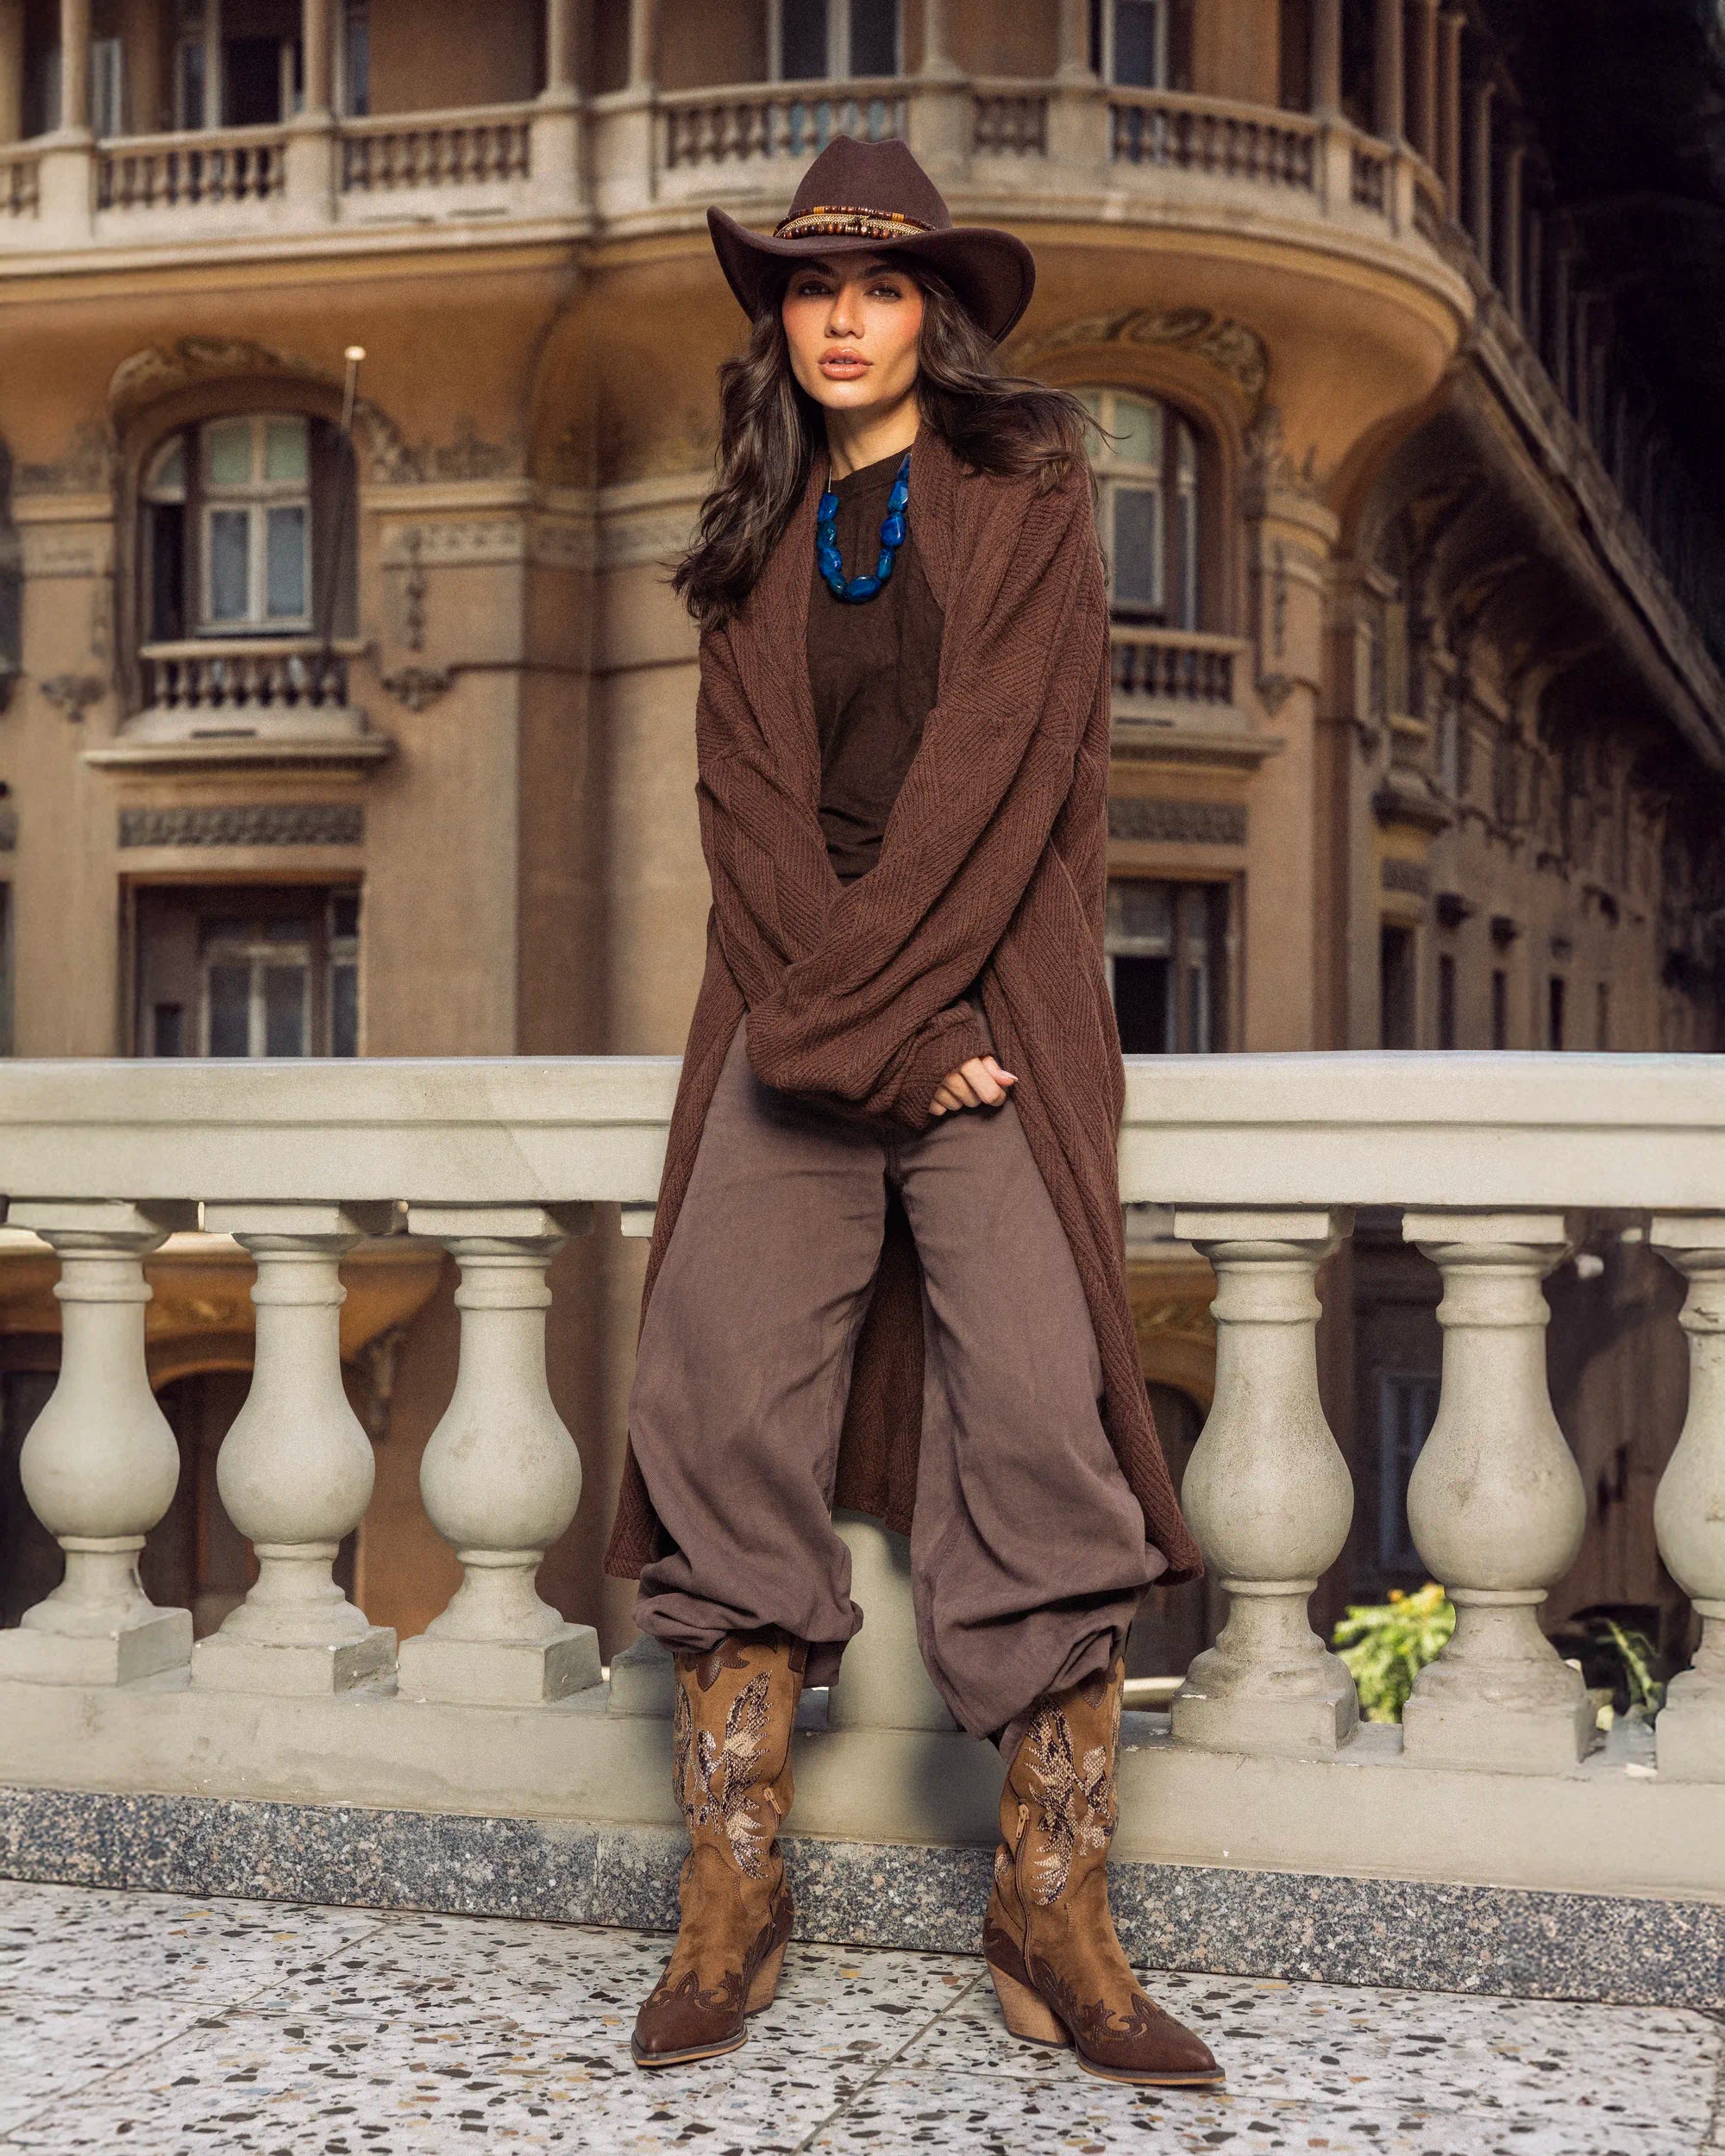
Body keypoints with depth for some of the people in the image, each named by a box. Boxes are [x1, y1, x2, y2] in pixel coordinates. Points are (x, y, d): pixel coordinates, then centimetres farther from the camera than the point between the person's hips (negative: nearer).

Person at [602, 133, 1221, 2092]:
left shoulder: (1024, 491, 9)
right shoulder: (757, 533, 18)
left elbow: (1005, 754, -4)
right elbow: (747, 794, 7)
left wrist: (863, 998, -12)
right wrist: (879, 1039, -8)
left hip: (991, 1001, -3)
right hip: (792, 1020, 3)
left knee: (1041, 1419, -12)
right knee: (722, 1412, -7)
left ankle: (1052, 1917, -6)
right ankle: (731, 1901, -1)